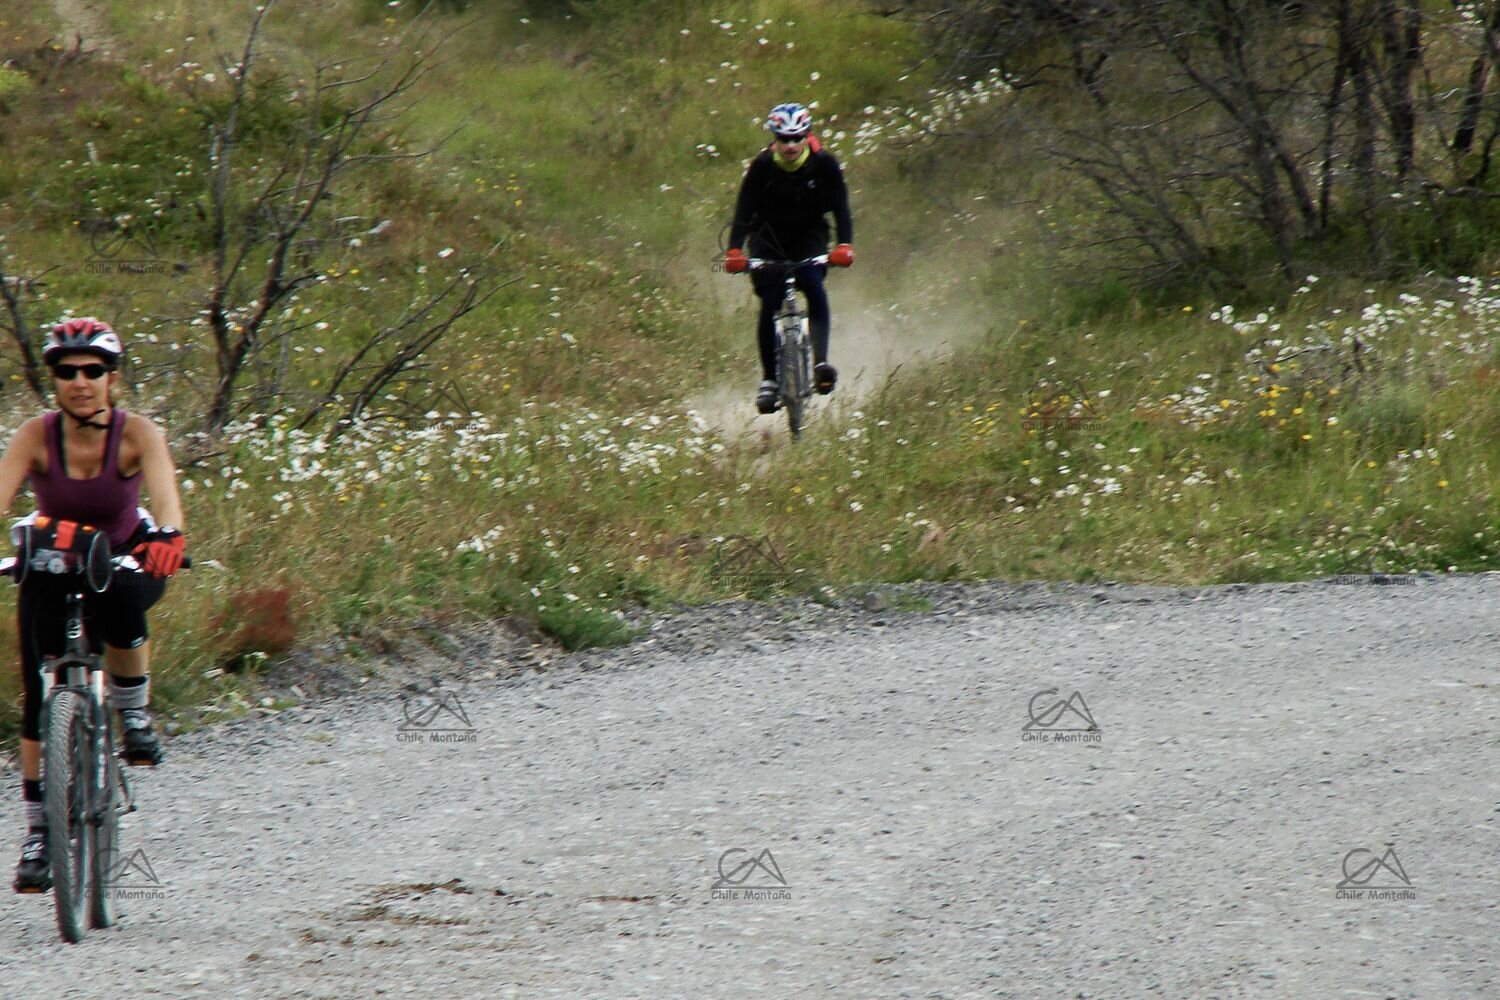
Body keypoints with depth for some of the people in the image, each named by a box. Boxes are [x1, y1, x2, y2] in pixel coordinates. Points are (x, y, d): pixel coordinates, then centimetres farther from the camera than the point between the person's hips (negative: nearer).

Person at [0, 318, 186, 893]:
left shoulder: (137, 434, -23)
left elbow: (164, 493, -40)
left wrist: (168, 536, -61)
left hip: (125, 558, -1)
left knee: (119, 604, -38)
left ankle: (134, 716, -12)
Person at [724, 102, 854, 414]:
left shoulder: (824, 165, -18)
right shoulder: (762, 166, -18)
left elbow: (840, 208, -21)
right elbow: (744, 210, -23)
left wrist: (844, 246, -39)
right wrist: (734, 251, -37)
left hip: (809, 237, 0)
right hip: (770, 238, 0)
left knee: (814, 288, -26)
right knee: (769, 303, -12)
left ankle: (821, 363, -29)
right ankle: (768, 379, -1)